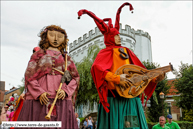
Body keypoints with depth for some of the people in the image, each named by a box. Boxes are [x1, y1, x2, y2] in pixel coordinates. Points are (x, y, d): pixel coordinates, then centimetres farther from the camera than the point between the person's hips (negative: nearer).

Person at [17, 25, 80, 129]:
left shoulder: (66, 58, 17)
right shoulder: (39, 55, 13)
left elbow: (75, 78, 12)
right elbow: (29, 76, 4)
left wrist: (66, 91, -6)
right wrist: (39, 93, -11)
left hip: (61, 100, 2)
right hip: (38, 100, -1)